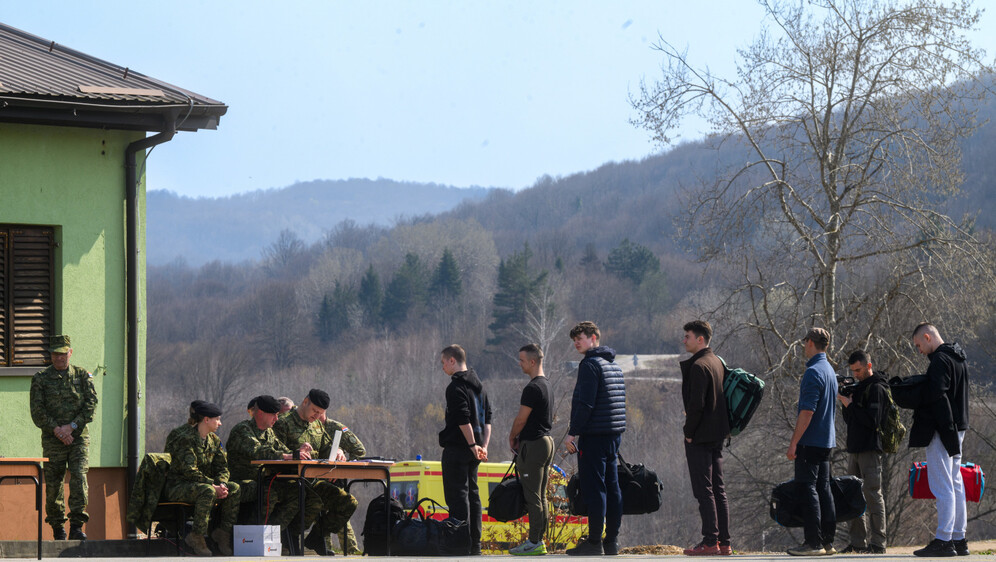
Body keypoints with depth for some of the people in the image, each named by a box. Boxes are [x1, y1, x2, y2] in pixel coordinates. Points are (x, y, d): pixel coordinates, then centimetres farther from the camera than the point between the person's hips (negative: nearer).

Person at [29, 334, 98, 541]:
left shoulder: (82, 375, 8)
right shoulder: (40, 379, 5)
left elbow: (91, 404, 1)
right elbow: (37, 411, -1)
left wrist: (72, 426, -10)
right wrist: (56, 430, -13)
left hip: (78, 437, 0)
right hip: (52, 439, 0)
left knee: (79, 477, -15)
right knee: (53, 484, 1)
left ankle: (77, 526, -16)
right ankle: (57, 527, 16)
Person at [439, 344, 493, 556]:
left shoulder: (456, 387, -14)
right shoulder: (478, 385, 15)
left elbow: (463, 419, -21)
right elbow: (487, 418, 14)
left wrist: (472, 444, -17)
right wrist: (483, 445, 11)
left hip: (457, 448, -9)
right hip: (473, 451, 9)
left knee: (457, 495, -7)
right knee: (472, 494, 12)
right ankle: (475, 544, 14)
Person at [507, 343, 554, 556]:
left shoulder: (532, 389, -17)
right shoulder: (546, 385, 15)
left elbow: (521, 419, -16)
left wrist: (512, 438, 2)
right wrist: (519, 436, 14)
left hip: (533, 445, -10)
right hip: (547, 441, 10)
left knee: (532, 496, -7)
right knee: (540, 496, 12)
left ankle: (535, 542, -7)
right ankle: (539, 539, 15)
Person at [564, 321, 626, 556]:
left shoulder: (590, 364, -11)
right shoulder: (614, 364, 18)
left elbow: (585, 403, -18)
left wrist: (572, 432, -14)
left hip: (594, 436, -9)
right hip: (614, 434, 9)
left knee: (593, 488, -8)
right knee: (612, 487, 9)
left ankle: (594, 543, -9)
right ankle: (612, 541, 11)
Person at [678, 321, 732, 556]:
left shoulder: (698, 366, -15)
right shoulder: (717, 362, 14)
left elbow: (696, 404, -20)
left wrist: (688, 432, -11)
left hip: (700, 438, -9)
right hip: (717, 435, 9)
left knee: (704, 490, -7)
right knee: (718, 489, 10)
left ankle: (710, 542, -8)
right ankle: (724, 542, 11)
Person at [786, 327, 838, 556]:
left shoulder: (813, 372, -15)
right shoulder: (830, 371, 15)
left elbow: (807, 411, -21)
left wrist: (794, 442, -19)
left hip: (810, 441, -9)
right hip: (826, 440, 9)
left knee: (808, 490, -8)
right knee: (823, 489, 10)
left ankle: (813, 542, -10)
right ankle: (827, 541, 11)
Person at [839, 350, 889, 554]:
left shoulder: (876, 388, -9)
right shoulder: (859, 387, 18)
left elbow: (873, 420, -17)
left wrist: (851, 405, -13)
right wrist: (845, 404, 3)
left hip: (870, 449, -9)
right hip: (854, 449, 9)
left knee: (872, 494, -9)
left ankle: (877, 543, -9)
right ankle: (858, 542, 13)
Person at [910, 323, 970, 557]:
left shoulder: (940, 360, -14)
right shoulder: (959, 359, 17)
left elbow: (935, 394, -24)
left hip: (941, 429, -10)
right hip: (957, 428, 10)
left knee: (942, 486, -10)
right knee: (955, 485, 12)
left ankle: (943, 541, -12)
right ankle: (959, 539, 14)